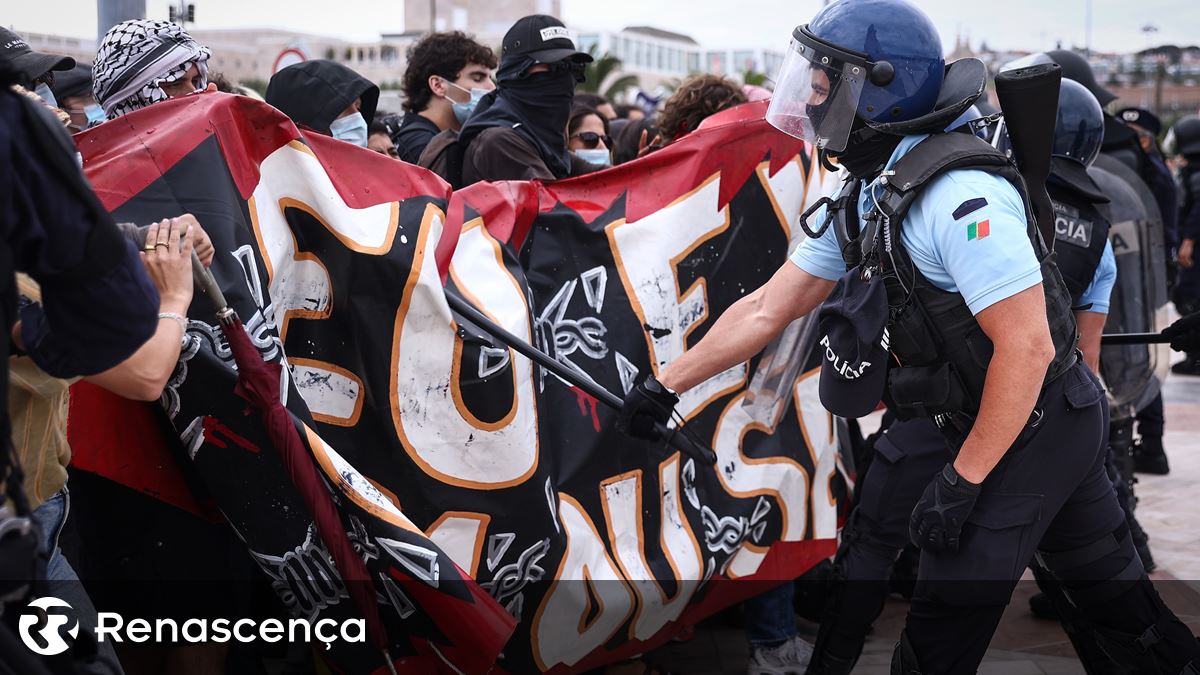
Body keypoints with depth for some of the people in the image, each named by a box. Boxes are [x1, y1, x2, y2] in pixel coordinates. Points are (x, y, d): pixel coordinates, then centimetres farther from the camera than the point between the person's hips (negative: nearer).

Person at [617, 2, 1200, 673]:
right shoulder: (861, 202, 6)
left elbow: (1027, 347, -27)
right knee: (1107, 585, 21)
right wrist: (664, 383, 11)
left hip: (1035, 429, -9)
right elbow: (767, 309, 11)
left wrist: (962, 481, -21)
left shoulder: (959, 195, -25)